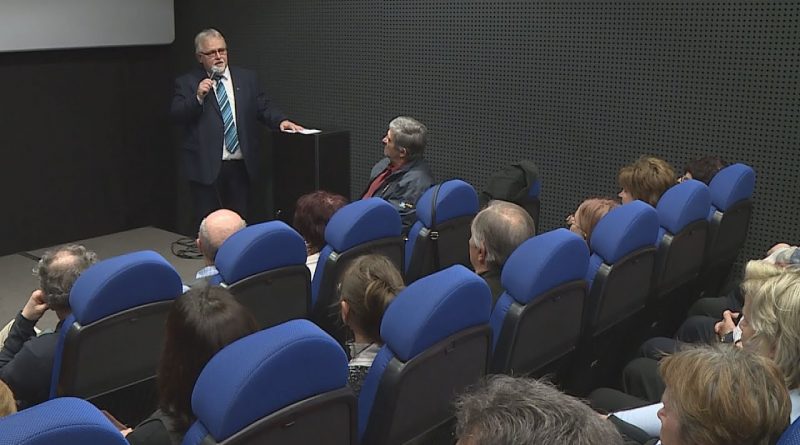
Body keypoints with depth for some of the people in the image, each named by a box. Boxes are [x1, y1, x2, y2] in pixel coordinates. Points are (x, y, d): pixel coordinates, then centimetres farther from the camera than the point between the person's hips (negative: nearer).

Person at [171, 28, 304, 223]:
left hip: (241, 165, 3)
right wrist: (198, 97, -20)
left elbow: (264, 106, 12)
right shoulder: (186, 83, 2)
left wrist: (281, 120, -7)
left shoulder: (247, 78, 11)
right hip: (206, 167, -3)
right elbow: (176, 115, -6)